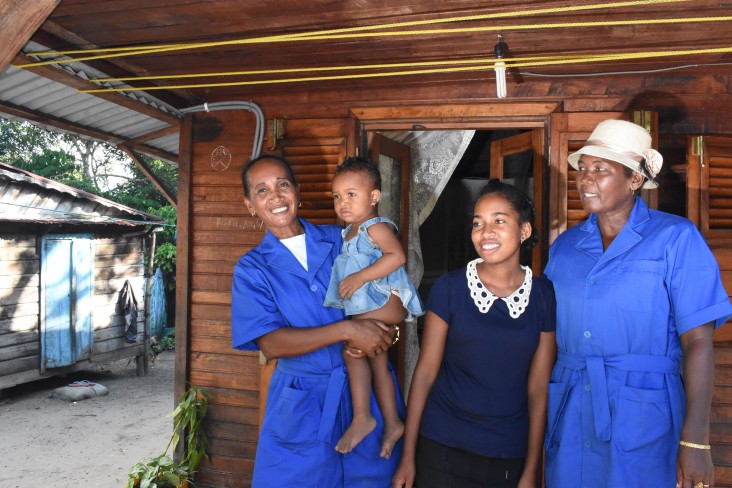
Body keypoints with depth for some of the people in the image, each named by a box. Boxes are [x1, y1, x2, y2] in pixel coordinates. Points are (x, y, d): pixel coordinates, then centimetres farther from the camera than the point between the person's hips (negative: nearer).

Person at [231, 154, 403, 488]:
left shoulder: (341, 240, 2)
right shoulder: (251, 269, -2)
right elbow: (271, 345, -14)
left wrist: (386, 330, -16)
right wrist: (347, 330, -23)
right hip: (302, 404, -1)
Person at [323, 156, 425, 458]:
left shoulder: (376, 227, -11)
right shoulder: (348, 233, 17)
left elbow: (397, 255, -27)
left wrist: (360, 277, -29)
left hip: (387, 301, -10)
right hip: (366, 309, 10)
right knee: (378, 365, 16)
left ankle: (361, 418, -15)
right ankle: (392, 423, 30)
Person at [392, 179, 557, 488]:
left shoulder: (544, 296, -5)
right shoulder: (450, 288, -9)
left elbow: (539, 387, -1)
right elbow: (425, 371, -5)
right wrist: (408, 457, -4)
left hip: (510, 457, 1)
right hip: (443, 450, -1)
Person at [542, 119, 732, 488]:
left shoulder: (675, 239, -6)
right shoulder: (564, 246, 6)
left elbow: (697, 342, -9)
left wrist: (695, 442, -13)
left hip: (643, 420, -3)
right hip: (568, 420, 4)